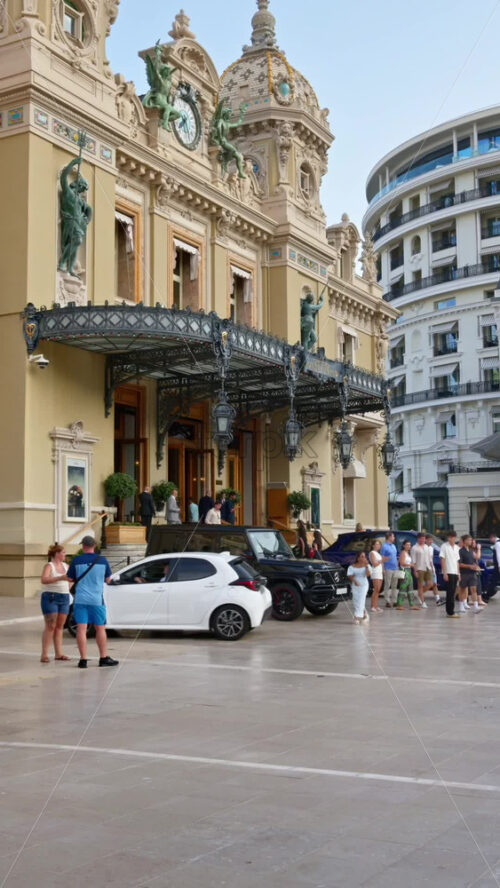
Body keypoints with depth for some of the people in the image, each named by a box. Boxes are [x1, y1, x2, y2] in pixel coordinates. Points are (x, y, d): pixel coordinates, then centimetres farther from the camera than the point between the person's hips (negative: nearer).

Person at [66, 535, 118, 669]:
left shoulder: (76, 560, -4)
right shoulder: (102, 561, -1)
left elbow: (70, 578, 5)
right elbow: (108, 579, 9)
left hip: (80, 599, -1)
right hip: (97, 599, 1)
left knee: (81, 629, 0)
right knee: (100, 629, 11)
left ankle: (83, 660, -2)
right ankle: (104, 658, 16)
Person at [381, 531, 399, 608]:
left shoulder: (393, 546, 16)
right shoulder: (384, 546, -6)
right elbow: (382, 558, -9)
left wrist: (397, 567, 16)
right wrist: (383, 569, -15)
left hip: (395, 569, 7)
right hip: (388, 569, -7)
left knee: (394, 586, 8)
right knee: (387, 586, -3)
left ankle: (394, 601, 12)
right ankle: (387, 601, -1)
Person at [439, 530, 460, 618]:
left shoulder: (456, 547, 15)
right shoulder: (444, 546, -5)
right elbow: (442, 560, -9)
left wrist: (458, 573, 14)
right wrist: (444, 573, -15)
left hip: (455, 573, 7)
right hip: (448, 572, -7)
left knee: (452, 592, 8)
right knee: (450, 592, -9)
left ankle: (449, 611, 14)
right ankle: (450, 612, -8)